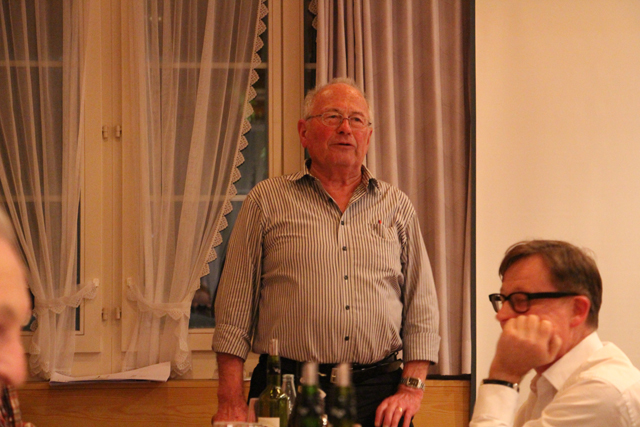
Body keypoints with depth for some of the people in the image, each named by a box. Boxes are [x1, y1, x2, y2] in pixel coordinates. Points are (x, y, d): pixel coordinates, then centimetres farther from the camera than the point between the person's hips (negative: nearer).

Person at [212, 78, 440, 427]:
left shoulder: (397, 206, 12)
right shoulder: (266, 201, 5)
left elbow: (422, 310, 12)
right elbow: (234, 308, 3)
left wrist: (412, 388, 0)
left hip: (377, 393, 2)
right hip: (286, 392, -2)